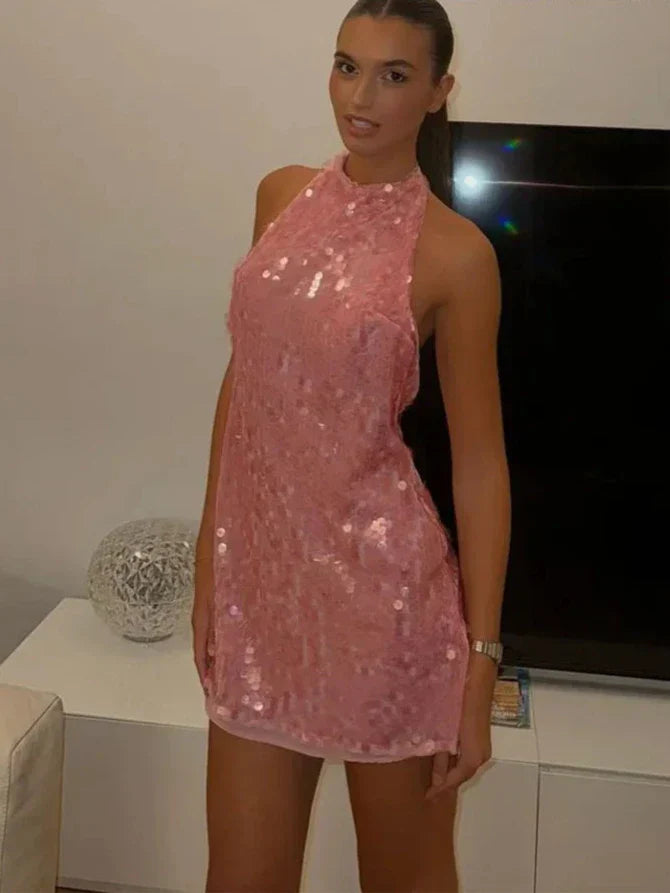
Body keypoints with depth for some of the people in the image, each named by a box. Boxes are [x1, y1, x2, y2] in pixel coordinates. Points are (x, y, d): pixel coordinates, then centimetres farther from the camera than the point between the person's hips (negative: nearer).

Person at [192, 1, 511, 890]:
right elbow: (245, 376, 11)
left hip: (382, 577, -4)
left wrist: (481, 661, -8)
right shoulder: (282, 195, 7)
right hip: (260, 568, 4)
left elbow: (480, 461, -7)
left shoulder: (455, 251, -9)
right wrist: (209, 555, 11)